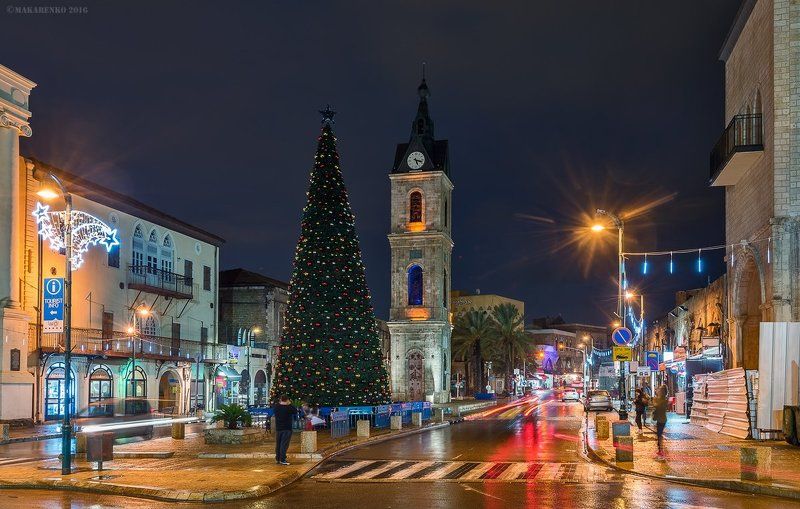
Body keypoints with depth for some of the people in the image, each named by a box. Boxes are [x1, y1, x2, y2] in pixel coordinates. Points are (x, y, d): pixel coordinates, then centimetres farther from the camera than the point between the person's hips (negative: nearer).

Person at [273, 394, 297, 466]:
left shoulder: (276, 407, -3)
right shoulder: (289, 408, -16)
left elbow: (273, 407, 20)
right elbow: (295, 411, 0)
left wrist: (279, 402, 14)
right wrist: (290, 404, 5)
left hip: (278, 428, 5)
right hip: (287, 428, -5)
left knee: (278, 444, 14)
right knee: (284, 444, -4)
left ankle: (277, 459, 20)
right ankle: (282, 460, -7)